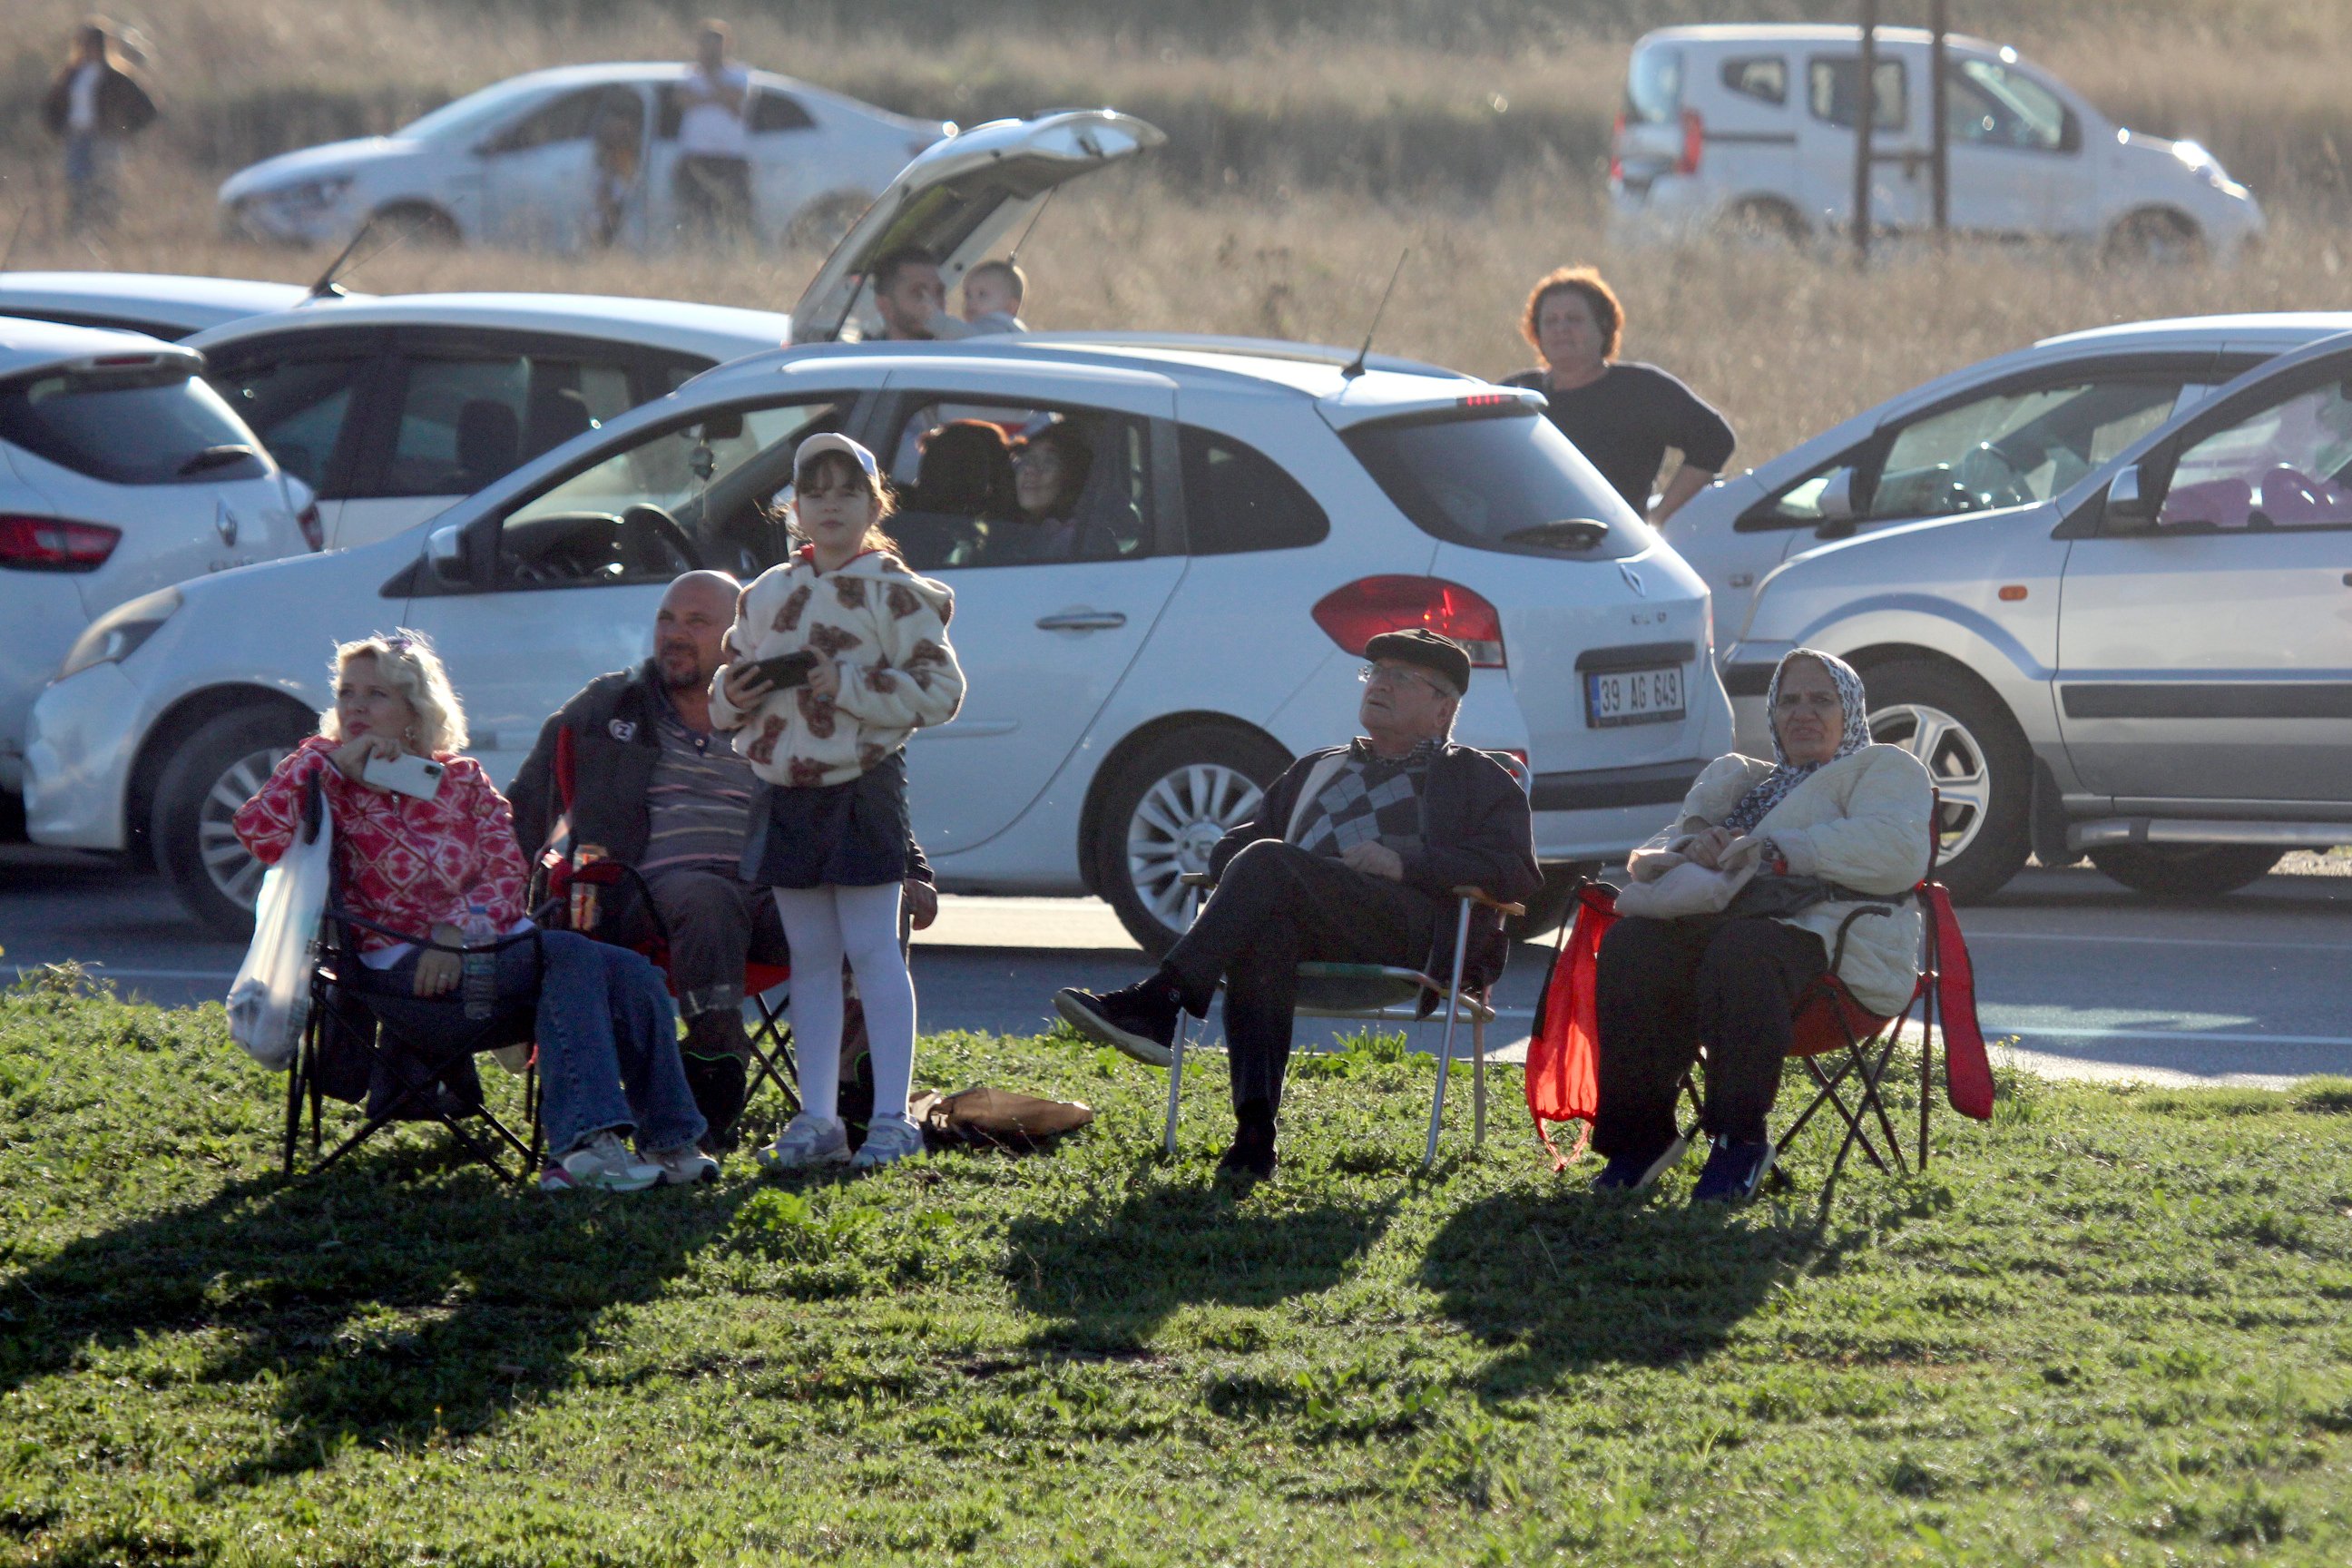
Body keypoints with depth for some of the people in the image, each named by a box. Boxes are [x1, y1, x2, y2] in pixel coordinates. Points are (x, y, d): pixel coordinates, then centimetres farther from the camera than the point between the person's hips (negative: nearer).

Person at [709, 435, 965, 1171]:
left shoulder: (895, 594, -5)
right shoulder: (767, 594, 12)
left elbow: (940, 691, -11)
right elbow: (727, 703, 20)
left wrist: (849, 685, -18)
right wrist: (732, 694, -4)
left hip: (862, 784, -5)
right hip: (786, 789, 5)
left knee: (871, 950, -4)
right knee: (811, 957, 9)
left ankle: (892, 1117, 0)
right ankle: (817, 1119, 12)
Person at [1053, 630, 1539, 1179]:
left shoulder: (1478, 779, 22)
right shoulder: (1314, 770, 38)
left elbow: (1515, 874, 5)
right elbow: (1229, 849, 31)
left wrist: (1403, 863, -8)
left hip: (1417, 927, -4)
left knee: (1268, 865, -30)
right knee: (1265, 927, -36)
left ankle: (1157, 1004, -41)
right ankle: (1254, 1129, -48)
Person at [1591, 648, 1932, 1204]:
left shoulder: (1884, 768, 17)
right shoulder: (1737, 777, 35)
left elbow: (1898, 850, -7)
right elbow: (1649, 857, 26)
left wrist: (1777, 850, -15)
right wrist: (1689, 848, 0)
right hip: (1722, 921, 5)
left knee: (1742, 952, -41)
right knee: (1630, 943, -29)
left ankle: (1739, 1141, -33)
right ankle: (1639, 1134, -27)